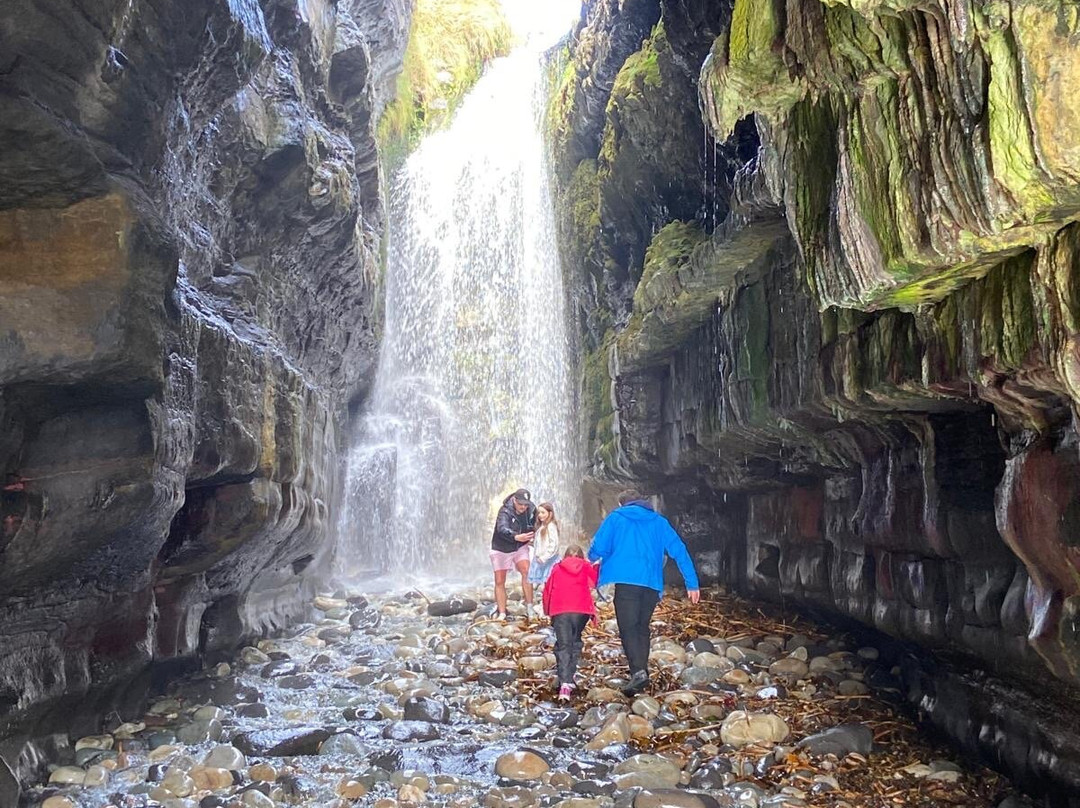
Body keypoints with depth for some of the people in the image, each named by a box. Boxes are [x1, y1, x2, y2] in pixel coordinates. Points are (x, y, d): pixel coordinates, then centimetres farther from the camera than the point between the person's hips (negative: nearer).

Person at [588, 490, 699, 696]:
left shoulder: (616, 518, 9)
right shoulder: (659, 522, 18)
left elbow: (598, 548, 1)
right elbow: (679, 551, 12)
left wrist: (593, 558, 24)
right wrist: (692, 584, 11)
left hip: (626, 580, -4)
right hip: (652, 584, 4)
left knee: (628, 628, -4)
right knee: (642, 627, 17)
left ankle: (638, 671, -22)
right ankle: (641, 671, 15)